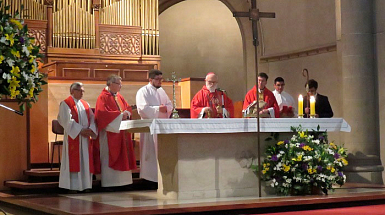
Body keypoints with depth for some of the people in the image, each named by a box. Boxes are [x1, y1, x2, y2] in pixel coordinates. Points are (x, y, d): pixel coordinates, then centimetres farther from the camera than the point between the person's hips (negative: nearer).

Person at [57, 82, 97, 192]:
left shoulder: (85, 104, 17)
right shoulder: (66, 104, -2)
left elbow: (92, 118, 9)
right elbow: (67, 121, -12)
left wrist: (91, 129, -10)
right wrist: (80, 131, -18)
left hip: (85, 137, 6)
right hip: (73, 137, -6)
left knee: (85, 161, 5)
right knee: (73, 161, -6)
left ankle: (84, 185, 9)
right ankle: (72, 186, -3)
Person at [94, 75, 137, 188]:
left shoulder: (119, 97, 16)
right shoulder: (103, 97, -8)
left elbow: (128, 107, 18)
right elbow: (102, 113, -20)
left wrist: (126, 113, -6)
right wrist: (119, 115, -18)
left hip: (121, 131, 8)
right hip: (110, 131, -8)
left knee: (122, 156, 7)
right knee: (109, 157, -6)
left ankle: (121, 180, 12)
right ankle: (109, 182, -3)